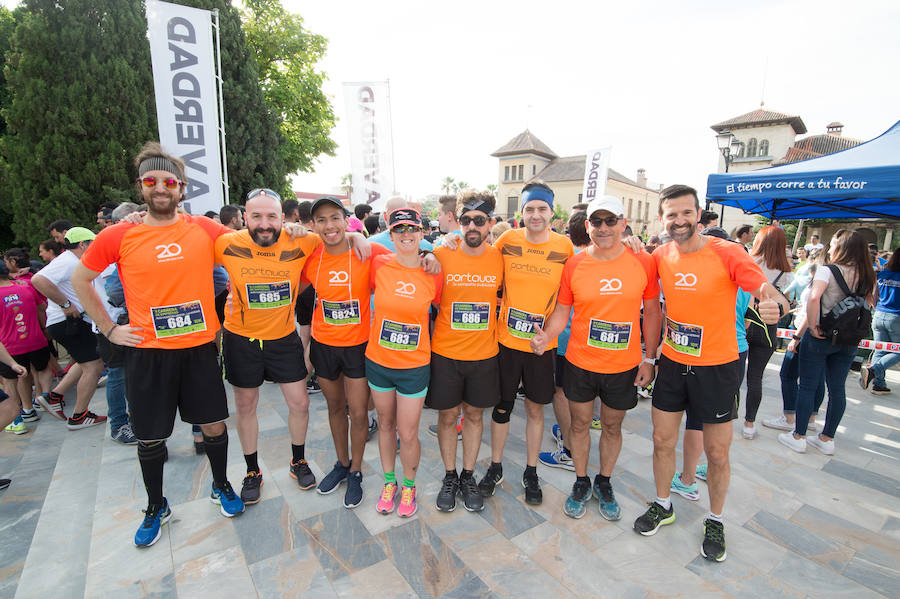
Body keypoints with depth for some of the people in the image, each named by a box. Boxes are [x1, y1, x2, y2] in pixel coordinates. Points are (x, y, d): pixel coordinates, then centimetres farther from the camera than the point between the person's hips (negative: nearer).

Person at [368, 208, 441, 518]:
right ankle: (389, 483, 42)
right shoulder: (379, 266, -9)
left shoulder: (433, 273, -8)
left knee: (408, 434, 7)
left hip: (415, 367, -1)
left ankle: (409, 486, 36)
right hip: (378, 361, 2)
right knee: (386, 425, 19)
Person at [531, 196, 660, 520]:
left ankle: (604, 482, 41)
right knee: (580, 423, 14)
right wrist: (546, 335, -21)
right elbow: (561, 311, -1)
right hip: (580, 363, 0)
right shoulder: (574, 265, -6)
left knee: (612, 426, 17)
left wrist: (649, 358, 1)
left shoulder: (643, 262, -6)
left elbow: (651, 312, 2)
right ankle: (581, 482, 37)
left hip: (624, 366, 0)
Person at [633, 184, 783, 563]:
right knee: (662, 440, 12)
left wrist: (771, 305, -46)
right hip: (672, 363, 3)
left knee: (717, 452, 10)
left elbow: (765, 288, -23)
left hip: (717, 367, -3)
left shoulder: (726, 253, -15)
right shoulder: (660, 256, -3)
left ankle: (715, 521, 34)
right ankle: (662, 506, 36)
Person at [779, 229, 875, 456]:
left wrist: (812, 326, -19)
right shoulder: (868, 277, 6)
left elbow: (814, 297, -28)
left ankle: (799, 437, 11)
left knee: (807, 386, 3)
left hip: (821, 337, -6)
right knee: (837, 389, 12)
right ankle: (827, 439, 23)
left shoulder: (828, 271, -13)